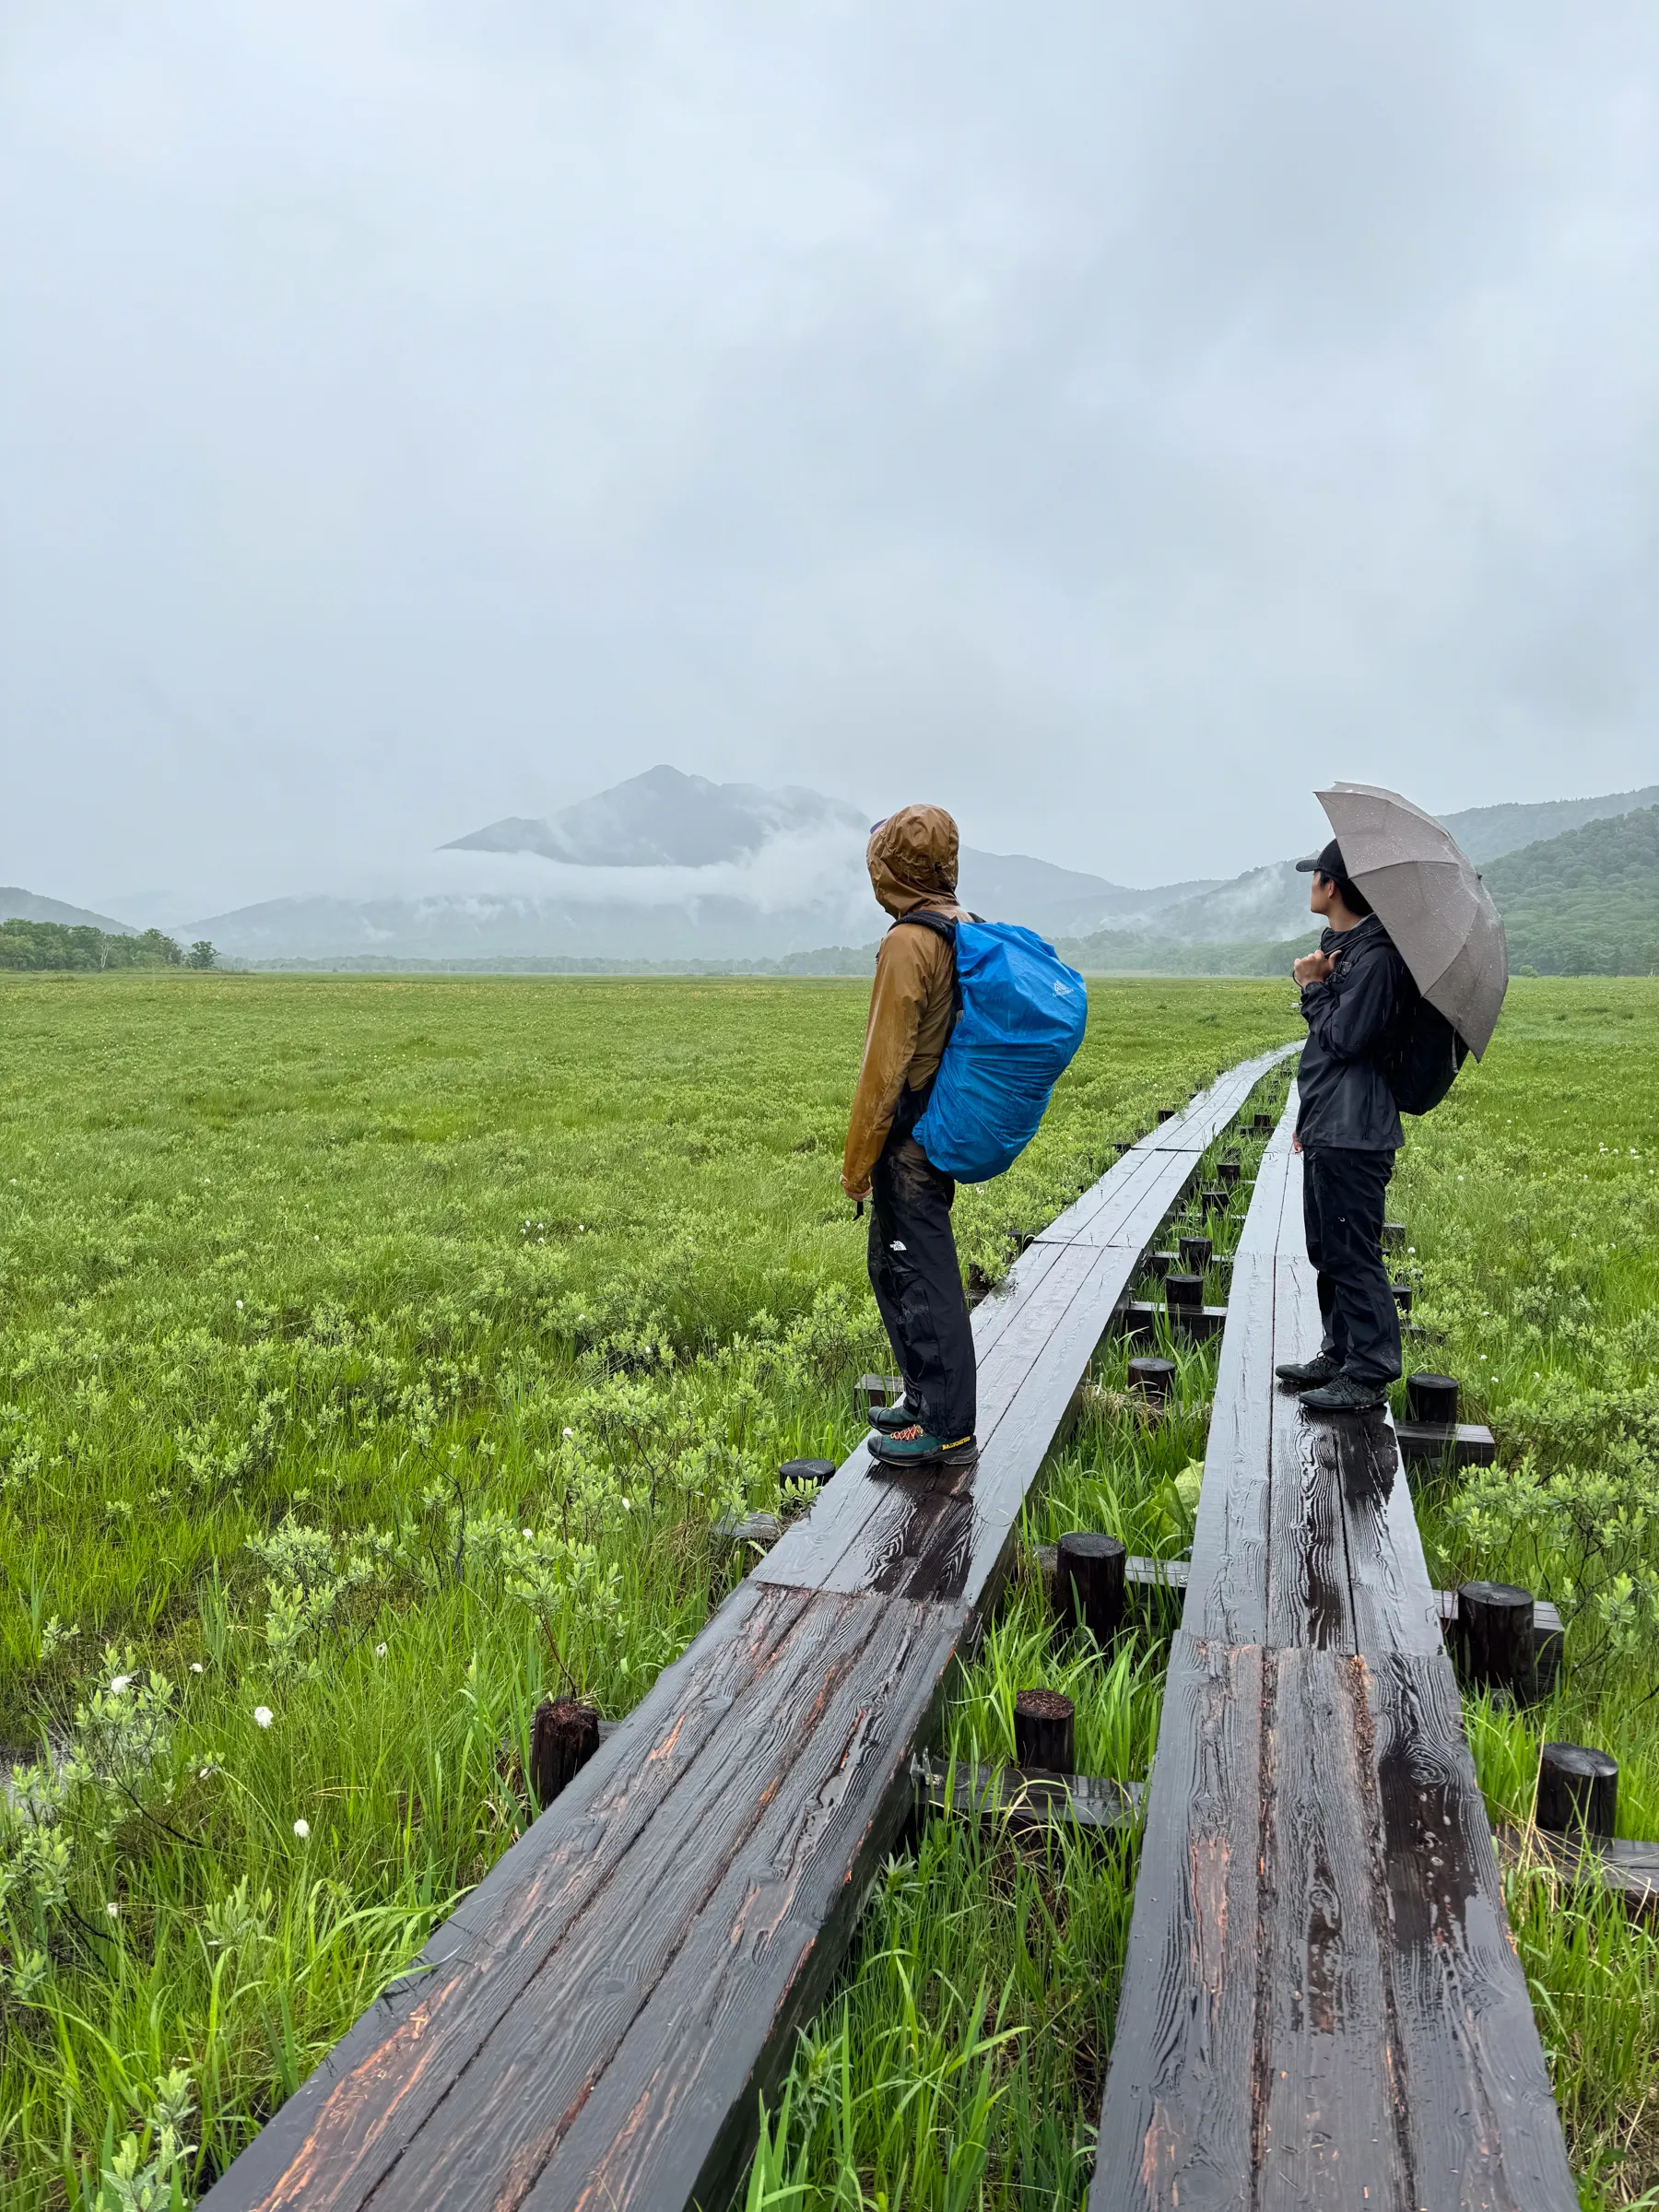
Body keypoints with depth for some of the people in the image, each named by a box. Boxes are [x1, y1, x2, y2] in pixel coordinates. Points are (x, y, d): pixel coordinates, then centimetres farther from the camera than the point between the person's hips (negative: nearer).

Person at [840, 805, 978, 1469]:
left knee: (921, 1277, 0)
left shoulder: (908, 942, -18)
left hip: (910, 1137, -9)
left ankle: (948, 1430, 9)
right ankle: (926, 1399, 31)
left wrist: (857, 1160, -12)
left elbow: (886, 1064, -19)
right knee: (895, 1265, 20)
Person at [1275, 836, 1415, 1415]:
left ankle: (1369, 1376, 2)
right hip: (1327, 1130, 11)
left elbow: (1346, 1037, -21)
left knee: (1353, 1255, -6)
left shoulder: (1375, 958, -16)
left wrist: (1314, 986, -8)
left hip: (1353, 1135, -11)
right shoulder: (1342, 946, 17)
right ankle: (1340, 1354, 28)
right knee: (1328, 1251, 17)